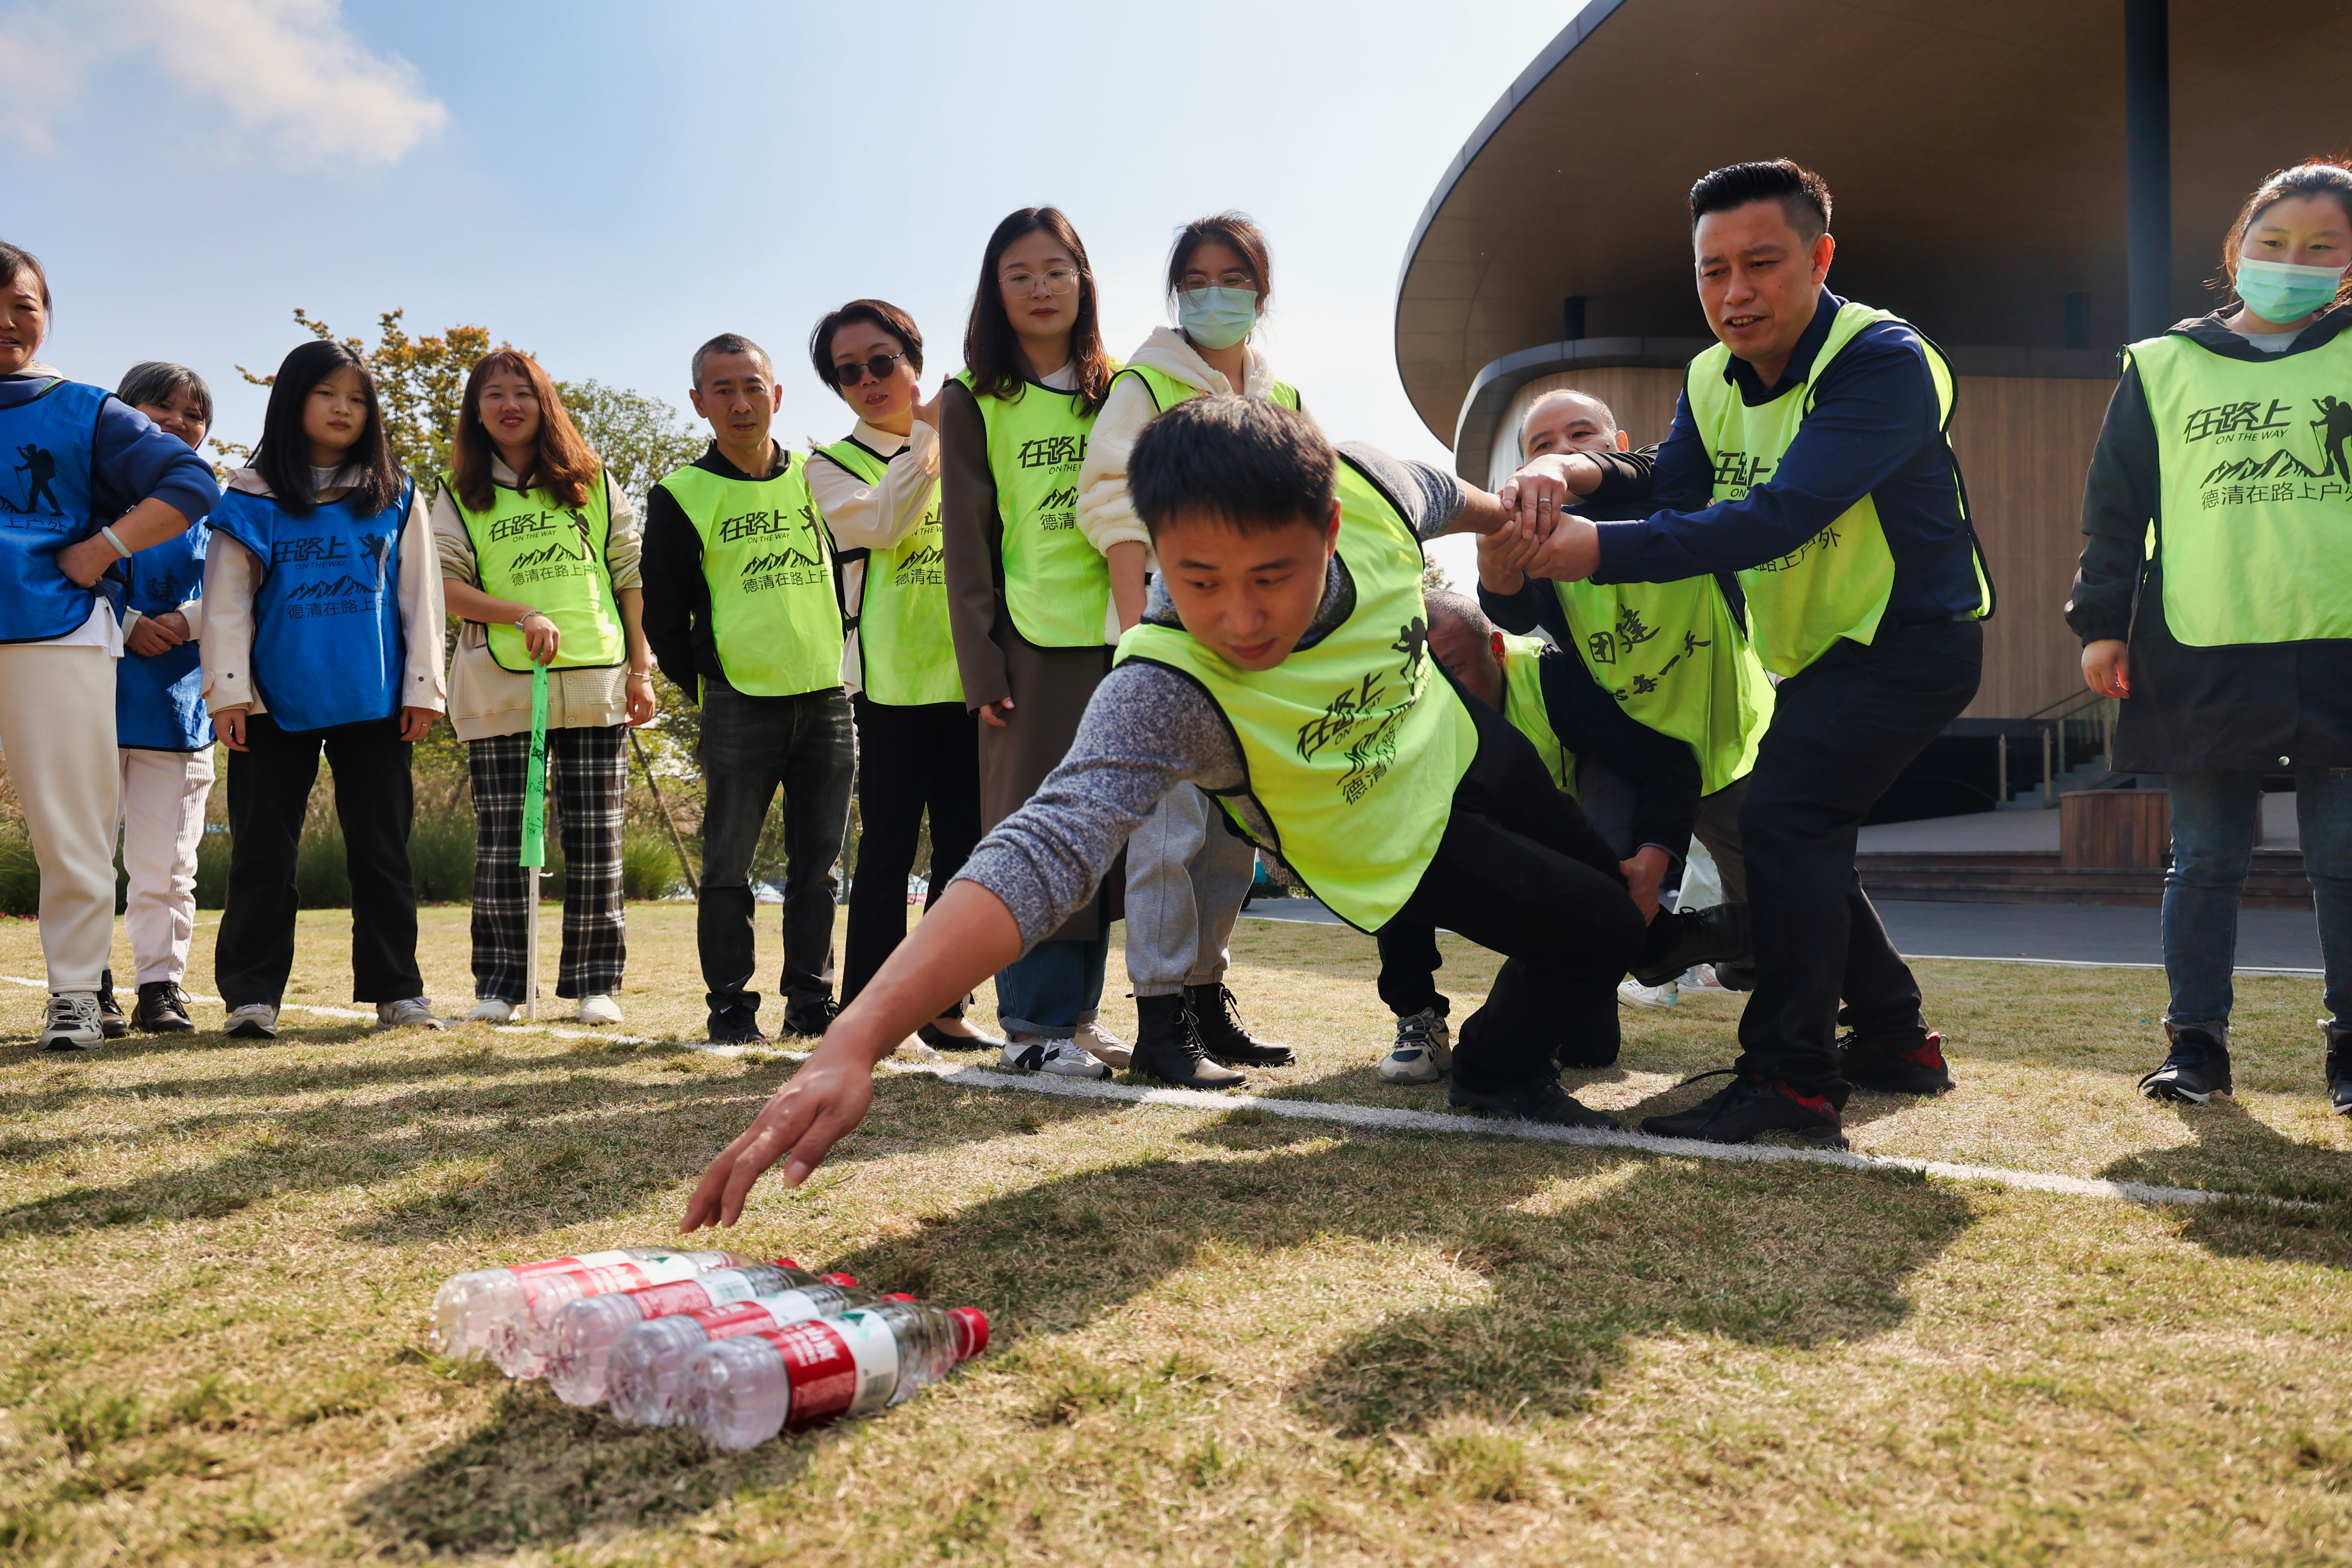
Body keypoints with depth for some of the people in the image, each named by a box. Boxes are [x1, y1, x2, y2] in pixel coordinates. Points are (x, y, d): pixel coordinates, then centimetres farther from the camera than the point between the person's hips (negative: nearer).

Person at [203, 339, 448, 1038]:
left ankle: (395, 988, 10)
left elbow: (420, 595, 7)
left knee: (382, 850, 5)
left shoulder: (395, 498, 9)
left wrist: (423, 685, 0)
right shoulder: (251, 500, 6)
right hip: (276, 702, 0)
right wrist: (228, 690, -5)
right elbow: (227, 600, 3)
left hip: (374, 702, 1)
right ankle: (252, 994, 8)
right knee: (263, 855, 2)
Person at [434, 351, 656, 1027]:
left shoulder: (593, 483, 12)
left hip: (594, 682, 0)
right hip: (498, 687, 0)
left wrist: (641, 668, 3)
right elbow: (445, 586, 1)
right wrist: (523, 615, -14)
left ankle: (595, 983, 8)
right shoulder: (461, 495, 10)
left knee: (595, 838, 1)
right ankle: (500, 984, 9)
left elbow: (631, 577, 10)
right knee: (503, 838, 1)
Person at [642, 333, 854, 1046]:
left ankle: (812, 1002, 16)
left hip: (827, 701, 3)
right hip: (739, 707, -3)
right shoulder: (682, 495, 2)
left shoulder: (816, 478, 11)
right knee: (728, 867, 1)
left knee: (818, 866, 7)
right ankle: (731, 1007, 11)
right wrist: (706, 684, 1)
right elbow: (662, 614, 4)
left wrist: (839, 663, 11)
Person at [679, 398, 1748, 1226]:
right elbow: (1046, 849, -59)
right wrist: (855, 1043, -71)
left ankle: (1647, 941, 66)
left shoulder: (1362, 486, -34)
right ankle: (1501, 1074, 31)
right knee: (1588, 929, 0)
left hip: (1455, 739, 6)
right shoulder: (1166, 686, -47)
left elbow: (1448, 497, -9)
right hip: (1393, 847, -5)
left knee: (1596, 858, 31)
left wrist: (1516, 519, 14)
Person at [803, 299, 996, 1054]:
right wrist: (929, 429, -12)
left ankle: (944, 1006, 13)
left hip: (967, 673, 3)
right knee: (889, 850, -3)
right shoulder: (832, 466, 7)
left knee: (964, 846, 4)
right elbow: (885, 521, -14)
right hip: (890, 677, -3)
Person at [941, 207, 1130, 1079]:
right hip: (1030, 640, -3)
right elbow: (967, 540, -1)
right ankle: (1034, 1022, 4)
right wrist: (982, 667, -8)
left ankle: (1079, 1011, 16)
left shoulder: (1112, 392, 13)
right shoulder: (973, 401, 3)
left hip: (1113, 636, 4)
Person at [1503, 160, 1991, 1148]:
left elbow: (1780, 517, -36)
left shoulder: (1882, 359, -24)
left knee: (1782, 815, -23)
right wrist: (1565, 476, -27)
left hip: (1914, 640, -9)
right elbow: (1670, 501, -6)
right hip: (1818, 655, 9)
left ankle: (1793, 1078, -19)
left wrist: (1604, 551, -43)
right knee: (1800, 841, 15)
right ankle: (1895, 1042, 32)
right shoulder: (1711, 381, 1)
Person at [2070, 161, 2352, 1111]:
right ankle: (2196, 1041, 15)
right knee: (2206, 862, 6)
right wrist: (2100, 621, 2)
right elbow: (2116, 504, 8)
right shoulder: (2162, 366, 9)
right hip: (2199, 658, 0)